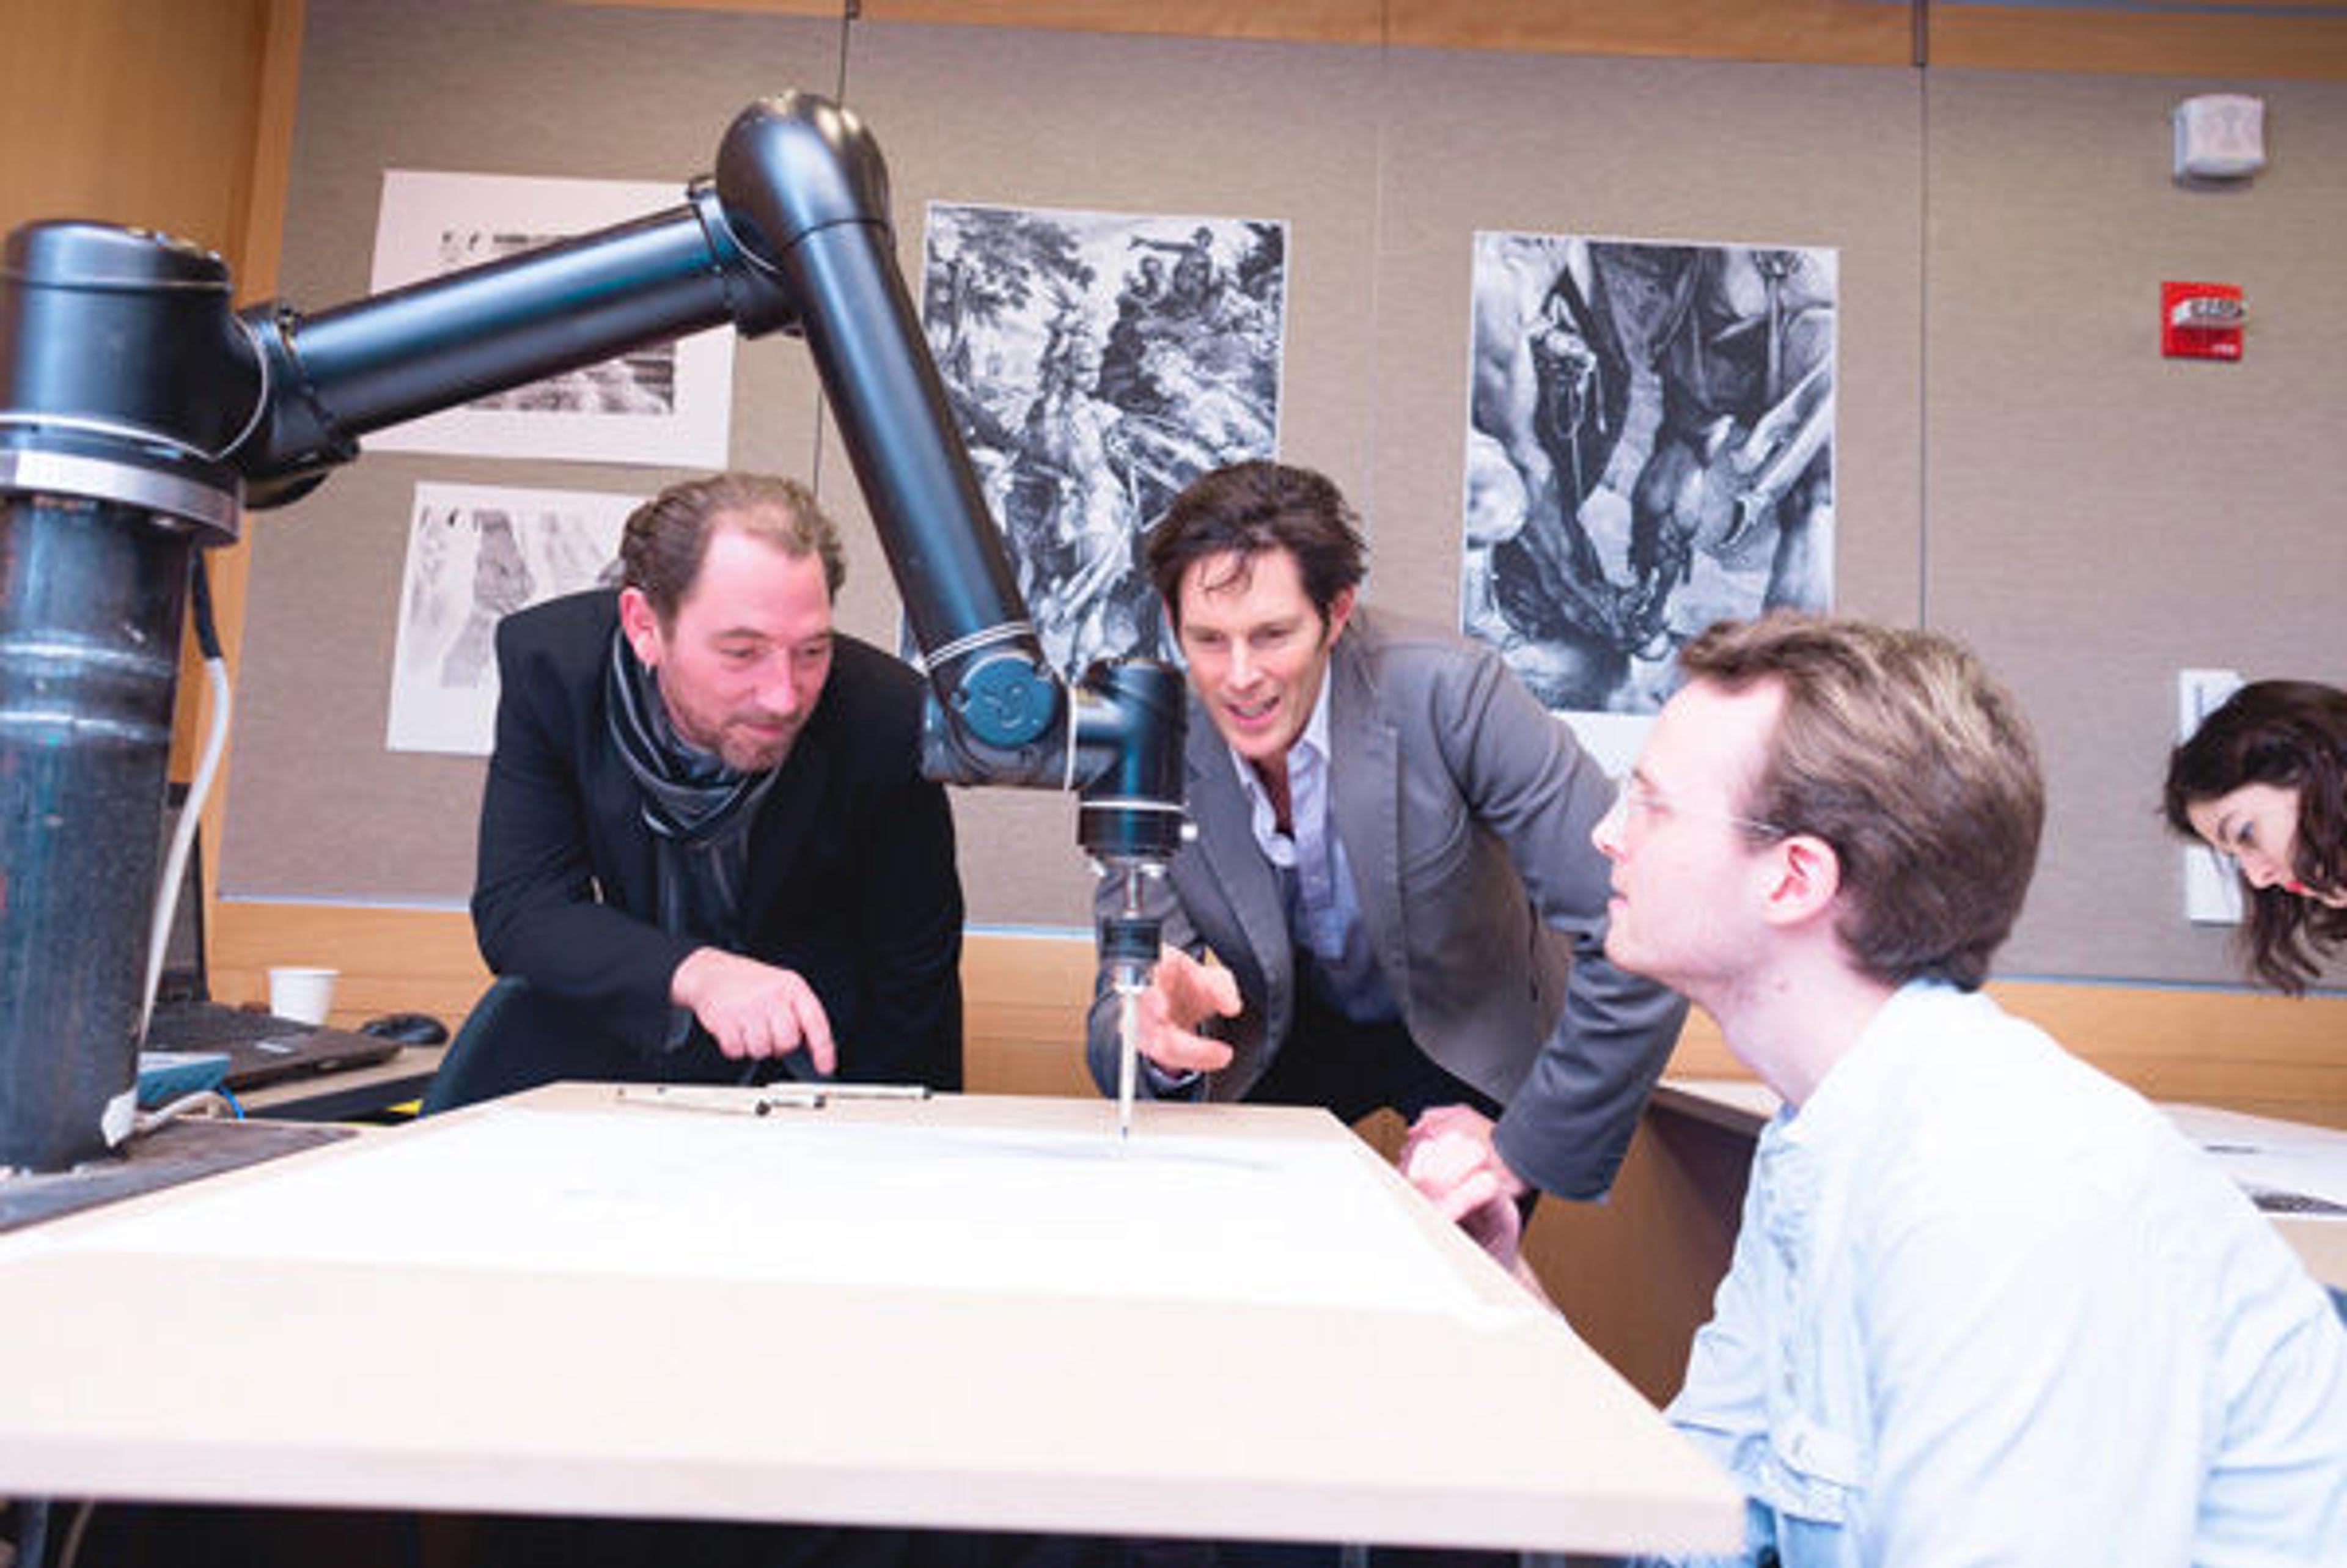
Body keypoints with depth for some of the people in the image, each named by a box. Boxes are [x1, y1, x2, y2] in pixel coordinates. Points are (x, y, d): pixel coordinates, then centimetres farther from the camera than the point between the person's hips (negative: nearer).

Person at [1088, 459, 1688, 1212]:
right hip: (1292, 1034, 3)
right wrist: (1159, 1035, -42)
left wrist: (1524, 1150, -25)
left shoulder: (1448, 692, -31)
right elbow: (1119, 1007, -17)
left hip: (1471, 1033, -3)